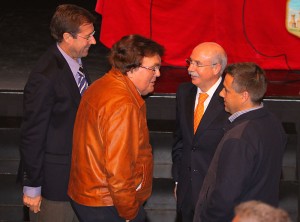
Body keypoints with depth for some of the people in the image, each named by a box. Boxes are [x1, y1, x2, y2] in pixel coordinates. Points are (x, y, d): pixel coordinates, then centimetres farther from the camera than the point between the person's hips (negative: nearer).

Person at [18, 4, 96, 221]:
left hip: (78, 172, 8)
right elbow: (32, 135, -20)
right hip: (55, 178, -8)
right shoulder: (46, 77, -26)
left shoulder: (76, 61, 1)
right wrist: (31, 187, -14)